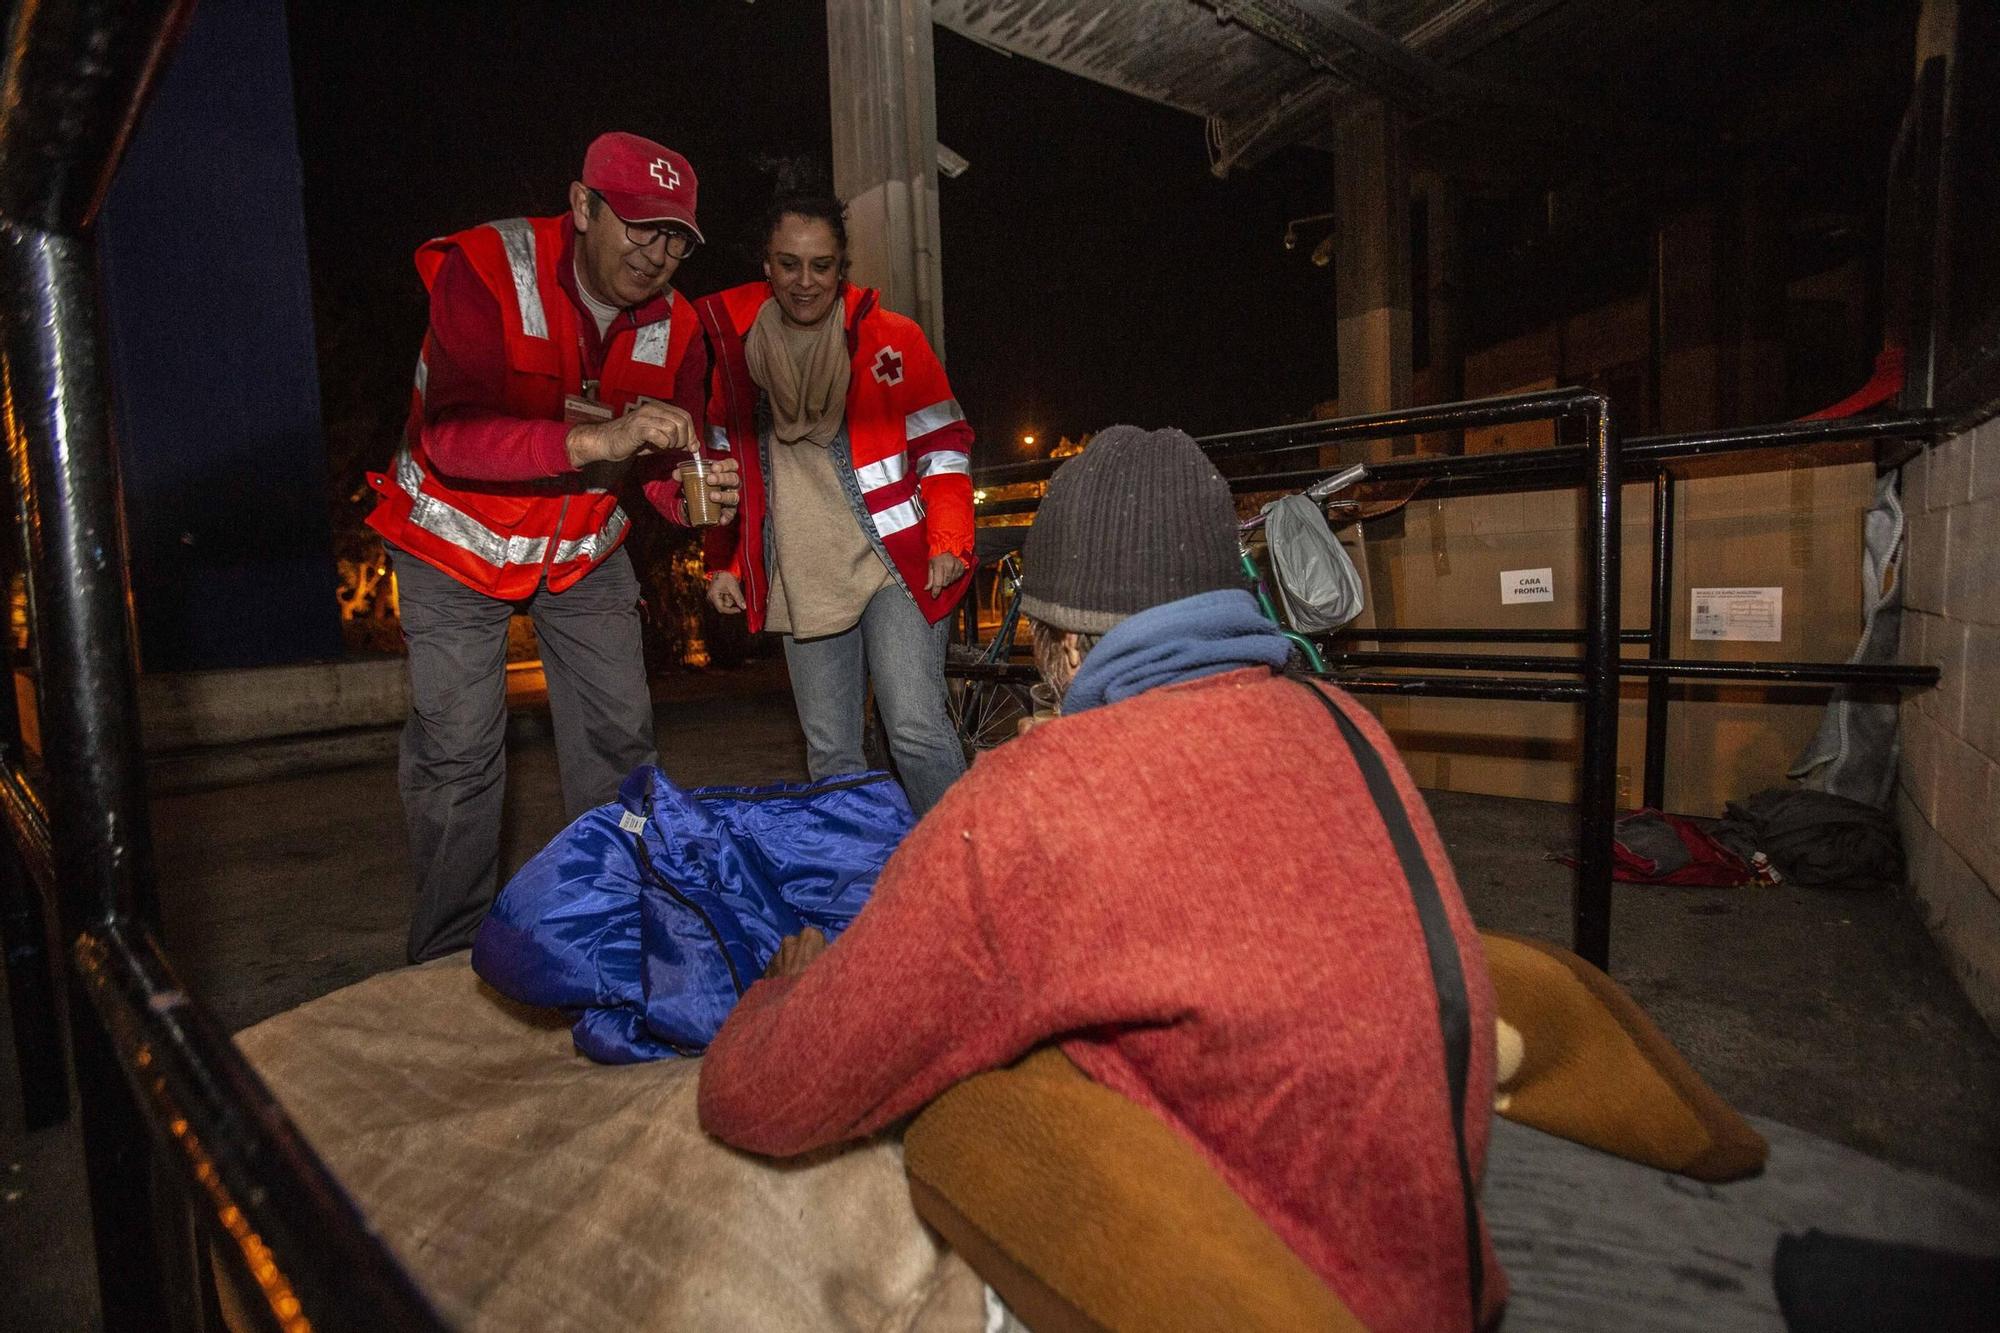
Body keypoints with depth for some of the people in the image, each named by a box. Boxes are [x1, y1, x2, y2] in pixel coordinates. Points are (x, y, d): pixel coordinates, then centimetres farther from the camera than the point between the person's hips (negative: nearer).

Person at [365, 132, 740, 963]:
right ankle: (450, 962, 16)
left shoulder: (672, 327, -6)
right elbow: (452, 436, -34)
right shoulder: (484, 271, -21)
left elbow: (665, 468, -4)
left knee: (620, 738, 5)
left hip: (584, 550, 4)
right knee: (457, 754, -4)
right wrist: (596, 439, -47)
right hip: (456, 544, -4)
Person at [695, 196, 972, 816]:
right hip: (801, 579, 4)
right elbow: (726, 463, 19)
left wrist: (948, 542, -9)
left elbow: (943, 443, 2)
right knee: (830, 752, 8)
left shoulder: (891, 337, 0)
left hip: (894, 562, -3)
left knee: (917, 730, -13)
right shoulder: (737, 345, 9)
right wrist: (723, 563, 15)